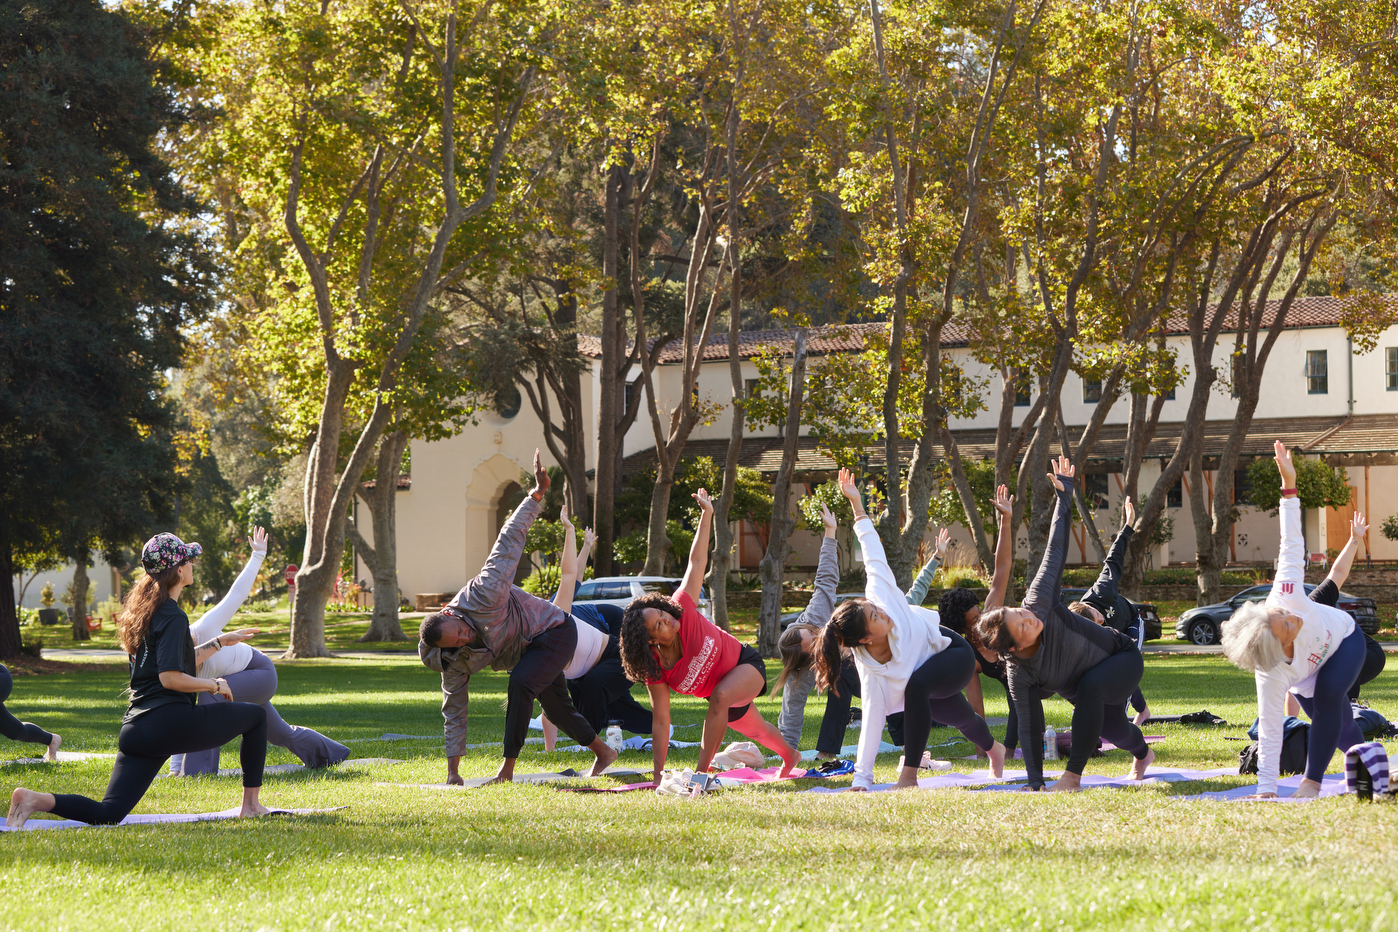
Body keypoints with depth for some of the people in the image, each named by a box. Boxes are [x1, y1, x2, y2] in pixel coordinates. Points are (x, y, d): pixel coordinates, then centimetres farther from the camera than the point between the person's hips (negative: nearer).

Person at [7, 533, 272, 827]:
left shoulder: (146, 611, 19)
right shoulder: (172, 616, -9)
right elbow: (171, 678, -19)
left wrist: (220, 642, 38)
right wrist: (215, 685, -5)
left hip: (135, 729, 8)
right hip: (170, 723, -8)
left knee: (108, 814, 1)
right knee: (255, 715, 14)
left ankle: (36, 800, -22)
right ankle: (251, 804, 14)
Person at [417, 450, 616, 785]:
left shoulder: (482, 597, -33)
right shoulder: (455, 662, -16)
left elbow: (509, 542, -29)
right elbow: (454, 714, -9)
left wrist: (536, 495, -36)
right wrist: (452, 770, -11)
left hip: (554, 631, -7)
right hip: (527, 651, 7)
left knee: (521, 683, -27)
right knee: (556, 707, 18)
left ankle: (508, 767, -23)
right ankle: (603, 752, 42)